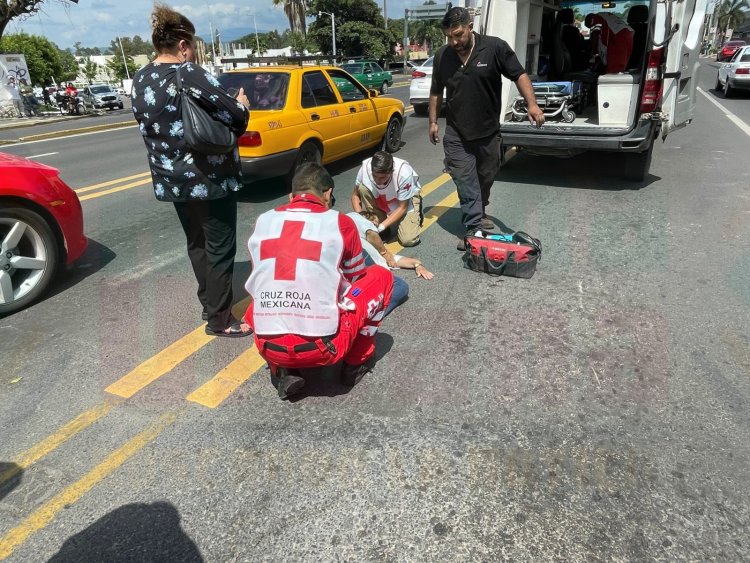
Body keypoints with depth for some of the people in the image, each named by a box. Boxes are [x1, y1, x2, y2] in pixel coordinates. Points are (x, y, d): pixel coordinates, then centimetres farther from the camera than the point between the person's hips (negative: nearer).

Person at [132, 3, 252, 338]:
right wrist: (242, 106, 5)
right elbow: (236, 117, -18)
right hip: (210, 179, -8)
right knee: (219, 249, 2)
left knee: (196, 244, 19)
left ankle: (208, 303, 32)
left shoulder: (140, 81, 7)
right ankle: (219, 320, 10)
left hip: (172, 180, 8)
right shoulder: (189, 75, -17)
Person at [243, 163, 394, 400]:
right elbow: (356, 278, 14)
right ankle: (356, 362, 23)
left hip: (268, 348, 4)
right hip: (323, 348, -3)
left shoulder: (262, 222, 6)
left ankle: (283, 371, 18)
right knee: (381, 275, 16)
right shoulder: (340, 223, -2)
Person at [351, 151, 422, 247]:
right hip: (381, 200, 3)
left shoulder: (404, 173, -36)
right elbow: (355, 195, -11)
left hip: (406, 198, -3)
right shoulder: (365, 167, -30)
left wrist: (381, 227, -33)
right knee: (362, 188, -29)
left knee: (408, 240, -22)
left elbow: (402, 208, -25)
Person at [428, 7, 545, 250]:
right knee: (466, 183, -5)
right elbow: (436, 91, 10)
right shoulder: (441, 56, -2)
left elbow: (519, 75, -7)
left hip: (488, 132, 0)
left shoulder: (495, 47, -10)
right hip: (456, 134, 0)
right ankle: (473, 228, 0)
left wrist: (531, 104, -20)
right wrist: (433, 121, 9)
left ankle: (479, 214, 39)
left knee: (486, 178, 16)